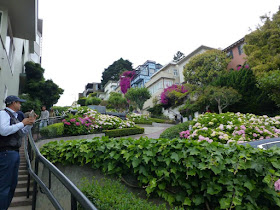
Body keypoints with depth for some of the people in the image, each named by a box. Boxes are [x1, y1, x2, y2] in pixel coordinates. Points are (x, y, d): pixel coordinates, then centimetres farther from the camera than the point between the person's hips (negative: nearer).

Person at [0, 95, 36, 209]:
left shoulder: (13, 116, 16)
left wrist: (30, 124, 12)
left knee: (12, 184, 16)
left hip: (15, 153, 9)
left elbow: (21, 133, 25)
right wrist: (22, 123, -16)